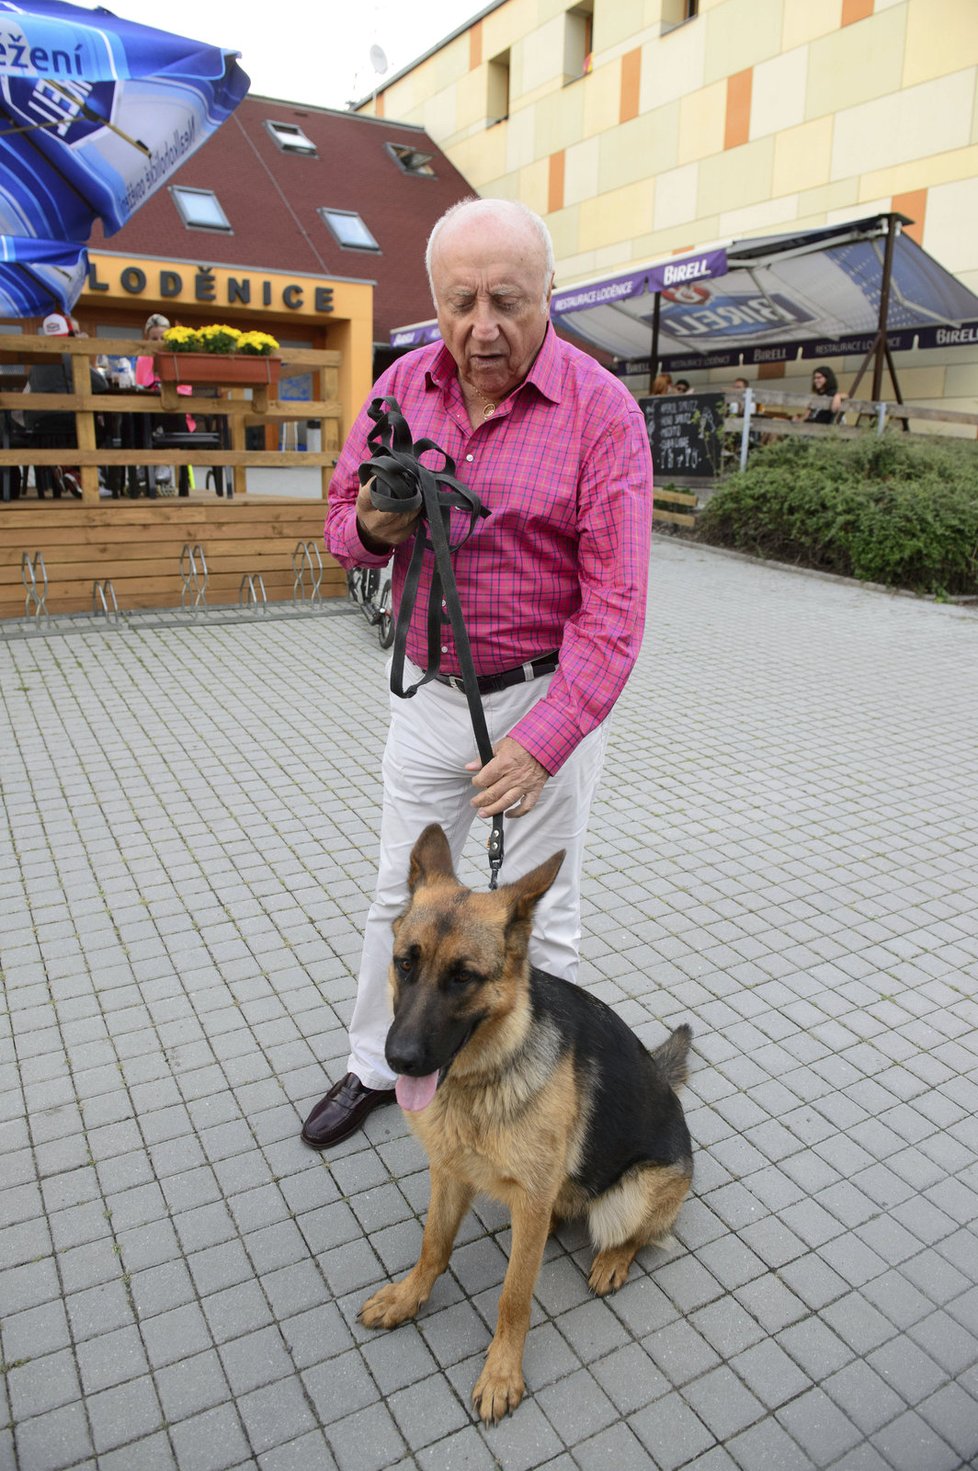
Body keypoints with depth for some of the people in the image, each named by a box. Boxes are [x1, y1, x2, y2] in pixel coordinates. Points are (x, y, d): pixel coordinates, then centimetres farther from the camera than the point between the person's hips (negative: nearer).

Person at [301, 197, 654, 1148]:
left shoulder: (600, 411, -15)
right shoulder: (402, 387, 0)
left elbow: (614, 604, -19)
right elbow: (341, 526, 8)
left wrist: (542, 743, -27)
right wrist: (373, 525, -18)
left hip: (547, 697, -4)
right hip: (429, 694, 5)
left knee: (539, 917, 9)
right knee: (400, 893, 18)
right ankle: (376, 1066, 40)